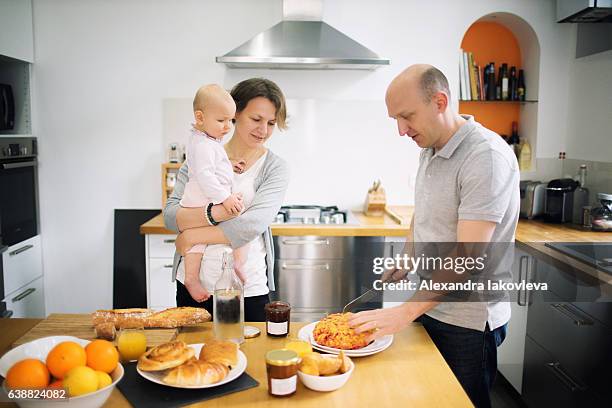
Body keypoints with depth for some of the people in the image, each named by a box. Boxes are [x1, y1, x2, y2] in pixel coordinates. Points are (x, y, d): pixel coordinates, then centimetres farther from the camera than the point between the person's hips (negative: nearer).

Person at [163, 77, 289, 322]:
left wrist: (193, 236, -13)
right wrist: (215, 212, -25)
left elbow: (252, 225, -19)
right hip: (192, 285, 2)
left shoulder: (275, 168, -5)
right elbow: (170, 216, -8)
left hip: (249, 290, -1)